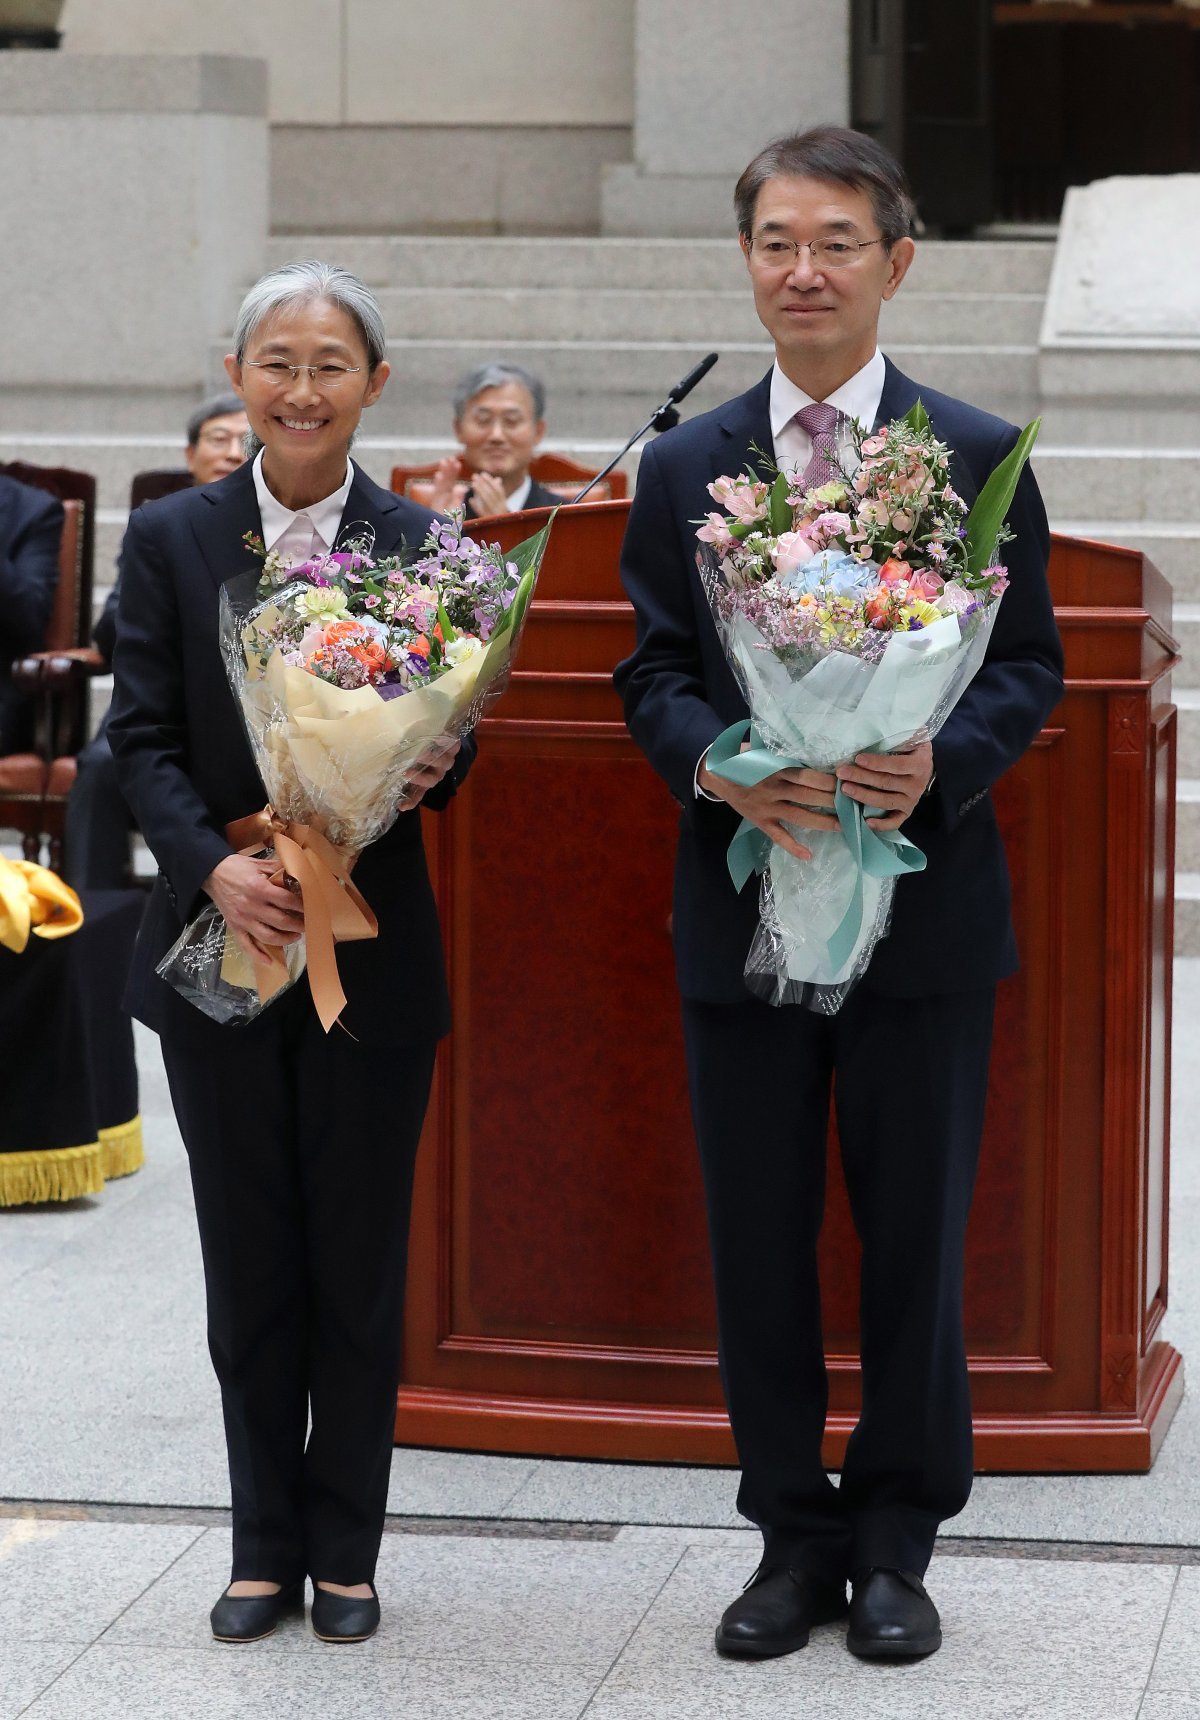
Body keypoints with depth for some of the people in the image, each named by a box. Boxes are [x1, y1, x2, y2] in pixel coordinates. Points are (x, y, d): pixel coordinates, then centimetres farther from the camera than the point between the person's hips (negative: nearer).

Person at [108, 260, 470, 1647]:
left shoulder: (421, 547, 1)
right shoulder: (171, 541, 2)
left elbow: (450, 738, 4)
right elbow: (141, 738, -2)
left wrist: (426, 772, -19)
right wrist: (214, 867, -17)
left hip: (370, 948, 0)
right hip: (220, 943, 0)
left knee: (359, 1261, 5)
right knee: (249, 1262, 7)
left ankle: (345, 1550, 16)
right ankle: (265, 1546, 18)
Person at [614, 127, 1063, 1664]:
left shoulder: (980, 457, 1)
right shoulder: (681, 468, 6)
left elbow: (1029, 664, 1)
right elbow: (652, 672, 6)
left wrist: (942, 762, -18)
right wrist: (719, 768, -15)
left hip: (921, 909, -2)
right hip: (742, 904, 2)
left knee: (915, 1237, 6)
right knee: (757, 1241, 7)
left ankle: (894, 1543, 19)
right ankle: (792, 1535, 21)